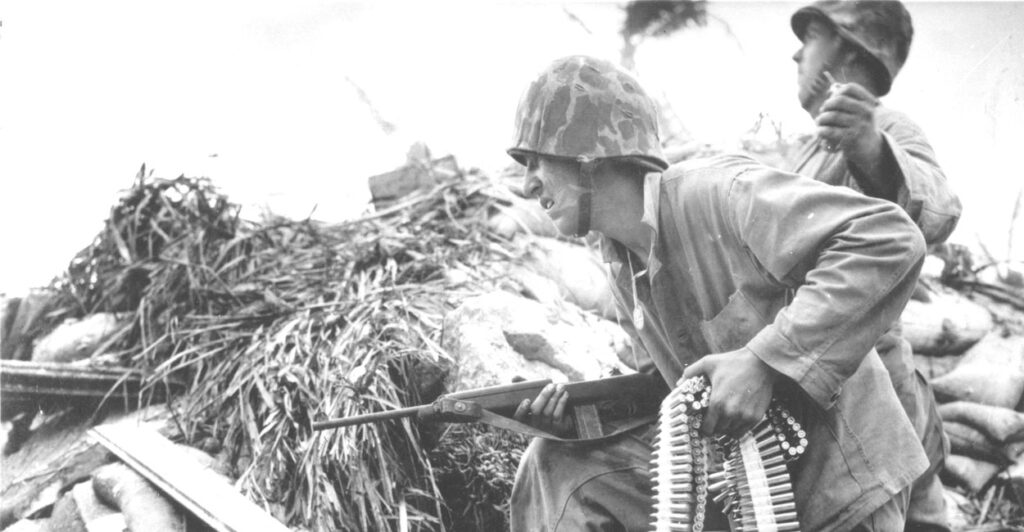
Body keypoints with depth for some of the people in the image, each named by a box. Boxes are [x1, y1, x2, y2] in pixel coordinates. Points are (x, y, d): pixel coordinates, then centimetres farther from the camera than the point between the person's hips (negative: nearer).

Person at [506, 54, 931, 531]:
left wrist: (765, 360, -34)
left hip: (836, 479, -7)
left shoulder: (718, 192, -21)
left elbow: (890, 239, -31)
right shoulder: (624, 267, 4)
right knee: (562, 464, -5)